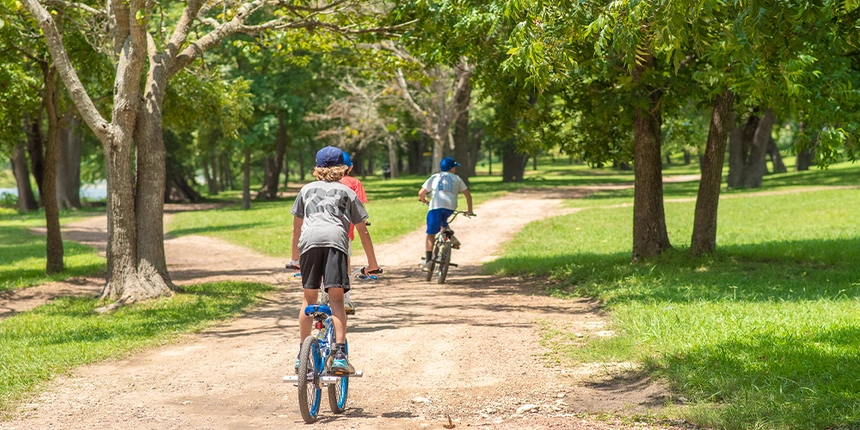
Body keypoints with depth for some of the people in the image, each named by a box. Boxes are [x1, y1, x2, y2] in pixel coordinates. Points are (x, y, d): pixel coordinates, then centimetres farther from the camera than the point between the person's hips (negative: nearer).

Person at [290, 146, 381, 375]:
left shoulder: (307, 189, 31)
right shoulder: (347, 192, 28)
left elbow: (296, 228, 35)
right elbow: (363, 231, 26)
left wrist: (295, 259, 46)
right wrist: (372, 264, 33)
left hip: (309, 240, 1)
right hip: (335, 239, -1)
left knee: (309, 298, 13)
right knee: (336, 298, -8)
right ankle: (339, 354, -21)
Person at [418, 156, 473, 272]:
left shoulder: (434, 177, 22)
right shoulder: (456, 179, 26)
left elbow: (421, 193, 13)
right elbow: (468, 195, 22)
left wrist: (424, 200, 34)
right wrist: (469, 210, 32)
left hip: (436, 205, -2)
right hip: (451, 206, 2)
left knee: (431, 234, 1)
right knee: (442, 222, 35)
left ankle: (427, 262, -5)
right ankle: (452, 239, 14)